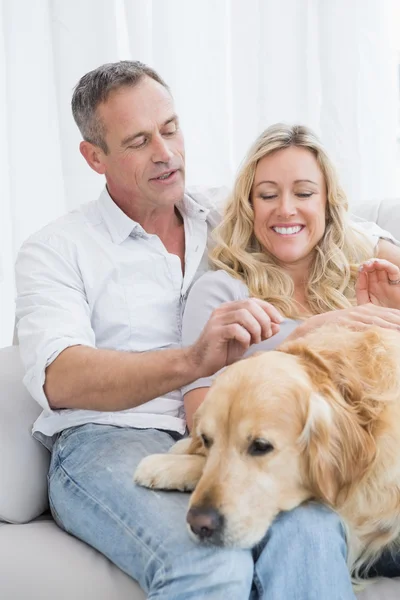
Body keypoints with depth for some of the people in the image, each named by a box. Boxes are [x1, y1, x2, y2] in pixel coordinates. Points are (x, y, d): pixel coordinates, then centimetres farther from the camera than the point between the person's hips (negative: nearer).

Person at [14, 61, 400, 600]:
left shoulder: (228, 221, 19)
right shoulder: (54, 250, 8)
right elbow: (58, 380, -11)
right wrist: (192, 361, -28)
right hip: (109, 439, -3)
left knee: (309, 534, -32)